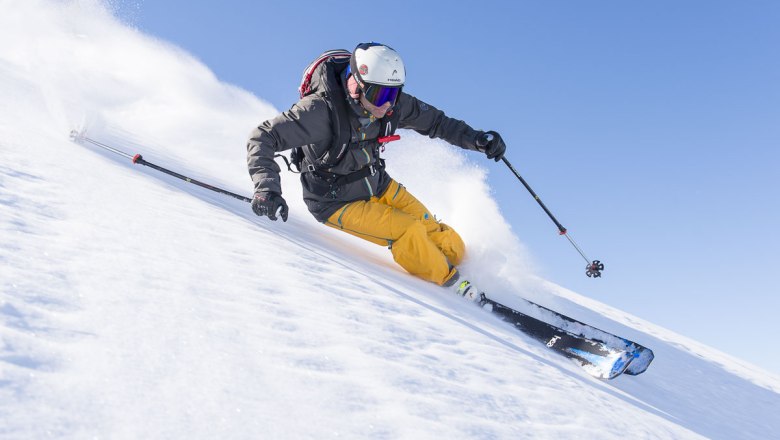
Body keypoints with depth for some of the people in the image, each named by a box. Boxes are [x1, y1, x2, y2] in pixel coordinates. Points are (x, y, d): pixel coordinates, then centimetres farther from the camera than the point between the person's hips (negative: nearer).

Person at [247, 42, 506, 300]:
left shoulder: (393, 104, -15)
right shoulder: (322, 110, -32)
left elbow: (435, 121, 1)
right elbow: (263, 138, -31)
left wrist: (477, 139, -10)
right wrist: (267, 188, -45)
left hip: (378, 184, 5)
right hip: (337, 202, -5)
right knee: (408, 232, -21)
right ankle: (452, 285, 3)